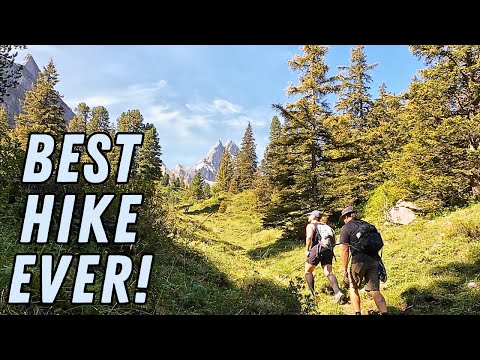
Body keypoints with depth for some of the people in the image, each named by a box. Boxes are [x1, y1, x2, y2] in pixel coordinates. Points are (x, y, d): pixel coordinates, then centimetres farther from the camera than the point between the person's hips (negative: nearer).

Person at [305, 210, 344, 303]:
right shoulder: (325, 226, 25)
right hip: (328, 250, 6)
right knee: (329, 272, -3)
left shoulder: (311, 225, 5)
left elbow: (309, 237, -14)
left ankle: (313, 294, 1)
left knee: (308, 271, 10)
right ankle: (337, 292, -24)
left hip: (317, 249, -5)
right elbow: (333, 240, 17)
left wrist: (307, 250, -7)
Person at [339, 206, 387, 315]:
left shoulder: (345, 228, 2)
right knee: (375, 291, 4)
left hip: (359, 261, -4)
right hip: (374, 260, 4)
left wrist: (344, 271, -6)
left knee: (353, 287, 17)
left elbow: (345, 250, -6)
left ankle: (357, 313, 11)